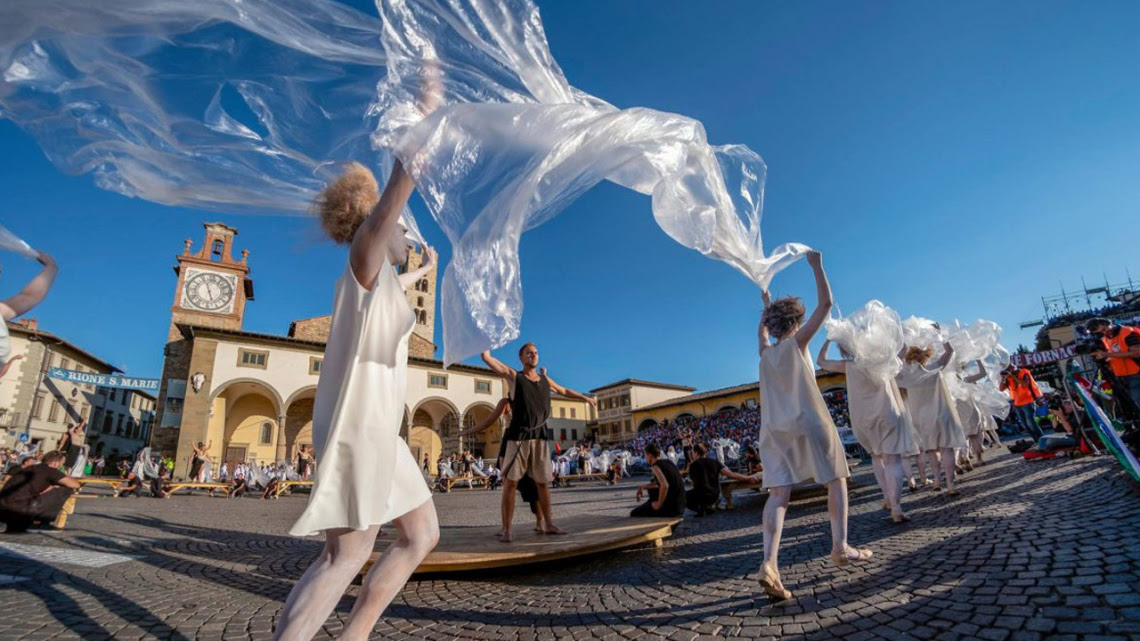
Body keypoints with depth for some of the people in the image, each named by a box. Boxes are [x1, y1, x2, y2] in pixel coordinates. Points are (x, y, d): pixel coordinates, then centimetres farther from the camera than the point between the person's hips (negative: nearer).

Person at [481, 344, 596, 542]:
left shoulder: (545, 380, 15)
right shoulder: (514, 376, 3)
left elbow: (564, 390, 33)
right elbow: (487, 357, -3)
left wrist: (585, 397, 38)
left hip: (540, 437, 4)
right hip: (518, 437, -4)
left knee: (543, 482, 12)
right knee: (510, 482, -5)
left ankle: (550, 525, 22)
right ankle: (506, 530, 2)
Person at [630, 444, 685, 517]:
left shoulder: (655, 467, -16)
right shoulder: (668, 462, 10)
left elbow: (664, 486, -33)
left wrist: (659, 504, -19)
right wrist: (642, 487, 24)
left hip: (670, 508, -9)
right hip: (680, 506, 9)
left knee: (634, 514, 1)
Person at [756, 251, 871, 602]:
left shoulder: (765, 353, 14)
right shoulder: (796, 343, 0)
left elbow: (762, 329, 38)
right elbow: (825, 303, 2)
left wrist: (766, 305, 50)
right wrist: (817, 266, 10)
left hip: (774, 428, 4)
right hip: (808, 423, -4)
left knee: (779, 492, -5)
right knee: (836, 480, 15)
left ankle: (769, 562, -19)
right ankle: (840, 547, 17)